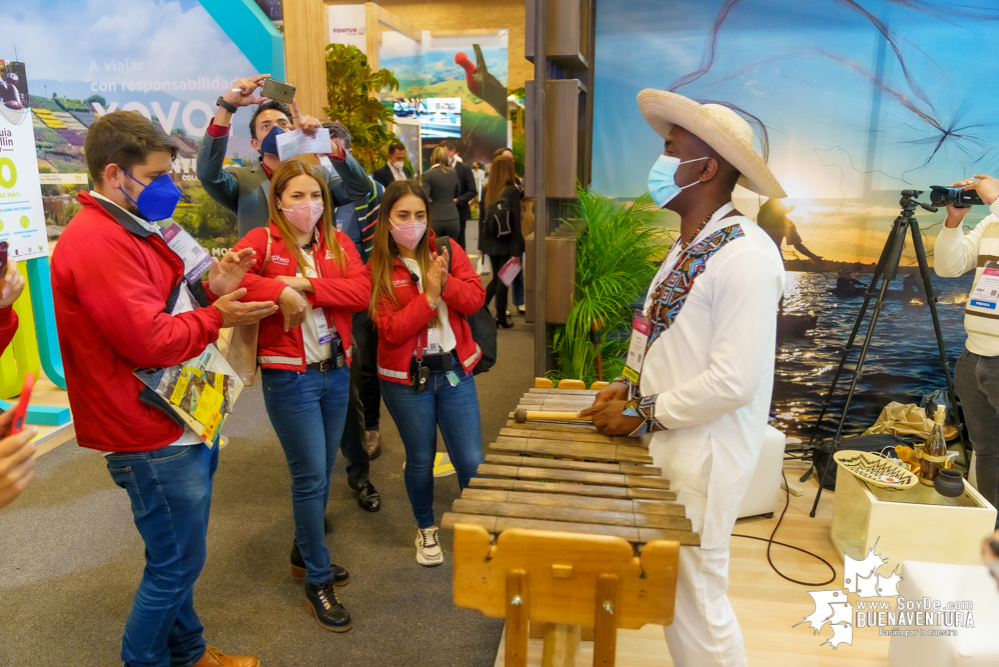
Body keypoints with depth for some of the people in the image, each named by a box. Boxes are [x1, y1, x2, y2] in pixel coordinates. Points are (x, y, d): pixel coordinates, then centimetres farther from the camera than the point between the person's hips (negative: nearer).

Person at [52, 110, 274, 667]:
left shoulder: (132, 233, 15)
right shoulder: (97, 244, -20)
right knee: (175, 566, 4)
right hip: (154, 438, -10)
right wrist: (216, 317, -13)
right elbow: (150, 341, -26)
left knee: (180, 558, 22)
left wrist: (213, 287, -1)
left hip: (186, 425, 11)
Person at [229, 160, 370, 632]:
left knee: (323, 472, 16)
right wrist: (280, 290, -27)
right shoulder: (263, 241, -4)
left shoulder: (338, 242, 8)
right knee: (310, 476, -1)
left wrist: (307, 283, -18)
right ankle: (318, 583, 15)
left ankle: (304, 554, 38)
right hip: (288, 377, -5)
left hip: (336, 372, 5)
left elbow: (361, 290, -9)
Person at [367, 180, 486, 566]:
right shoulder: (378, 270, -5)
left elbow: (476, 298, -7)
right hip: (406, 379, -1)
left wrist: (446, 282, -23)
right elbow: (391, 330, -14)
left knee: (472, 462, 1)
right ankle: (426, 529, 39)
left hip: (454, 371, 1)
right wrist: (428, 296, -22)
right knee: (420, 460, 14)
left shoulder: (448, 250, 2)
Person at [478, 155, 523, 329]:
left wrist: (482, 243, 14)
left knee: (496, 278, 17)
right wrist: (516, 250, -11)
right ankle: (501, 317, 12)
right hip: (506, 243, -4)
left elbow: (481, 218, 7)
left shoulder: (486, 190, 2)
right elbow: (515, 222, -13)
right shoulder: (512, 191, -12)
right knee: (503, 279, 5)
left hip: (490, 242, 5)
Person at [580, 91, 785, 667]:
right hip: (667, 447, 9)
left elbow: (731, 381, -24)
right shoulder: (691, 246, 11)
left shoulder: (745, 255, -20)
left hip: (703, 462, -9)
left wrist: (643, 414, -15)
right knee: (670, 595, 20)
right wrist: (634, 383, 6)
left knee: (694, 602, 5)